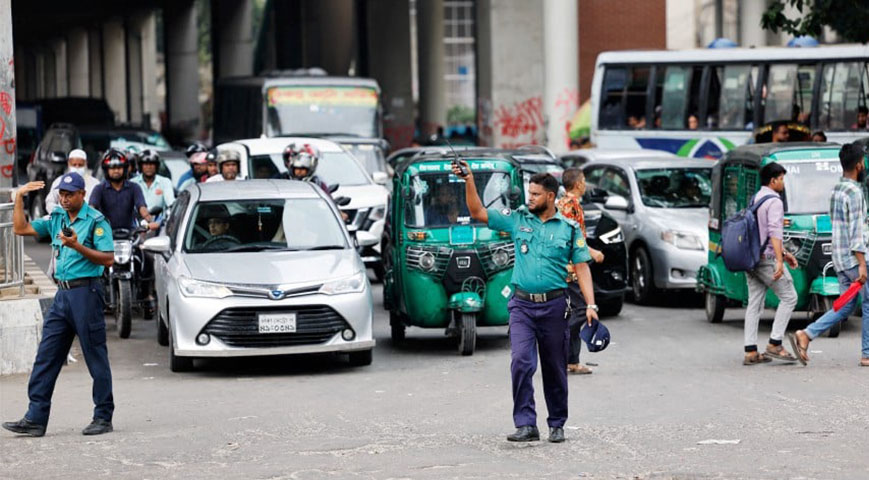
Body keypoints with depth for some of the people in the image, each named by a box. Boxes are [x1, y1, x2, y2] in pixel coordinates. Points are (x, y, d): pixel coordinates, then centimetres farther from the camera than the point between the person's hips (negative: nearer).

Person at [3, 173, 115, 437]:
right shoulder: (57, 218, 13)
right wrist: (19, 199, 8)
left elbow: (108, 258, -12)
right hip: (62, 294, 7)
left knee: (96, 358, -1)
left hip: (86, 292, -7)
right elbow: (21, 229, 15)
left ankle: (103, 417, 6)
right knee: (46, 356, 4)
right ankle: (35, 418, 4)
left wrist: (78, 246, -19)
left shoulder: (96, 221, -7)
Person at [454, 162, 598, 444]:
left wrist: (590, 305, -7)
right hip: (522, 305, 0)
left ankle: (557, 425, 21)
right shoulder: (518, 220, 5)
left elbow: (582, 268, 1)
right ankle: (526, 425, -14)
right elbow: (478, 213, 3)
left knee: (555, 369, 9)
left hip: (554, 306, 0)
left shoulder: (569, 229, 2)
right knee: (521, 363, -14)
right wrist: (469, 182, -10)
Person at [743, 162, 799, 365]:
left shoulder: (754, 199, 17)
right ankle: (774, 344, -5)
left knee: (754, 303, 7)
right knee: (789, 297, 0)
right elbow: (774, 233, -21)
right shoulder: (774, 201, -11)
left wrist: (784, 253, 27)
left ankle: (750, 352, 3)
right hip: (766, 259, -9)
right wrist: (779, 260, -25)